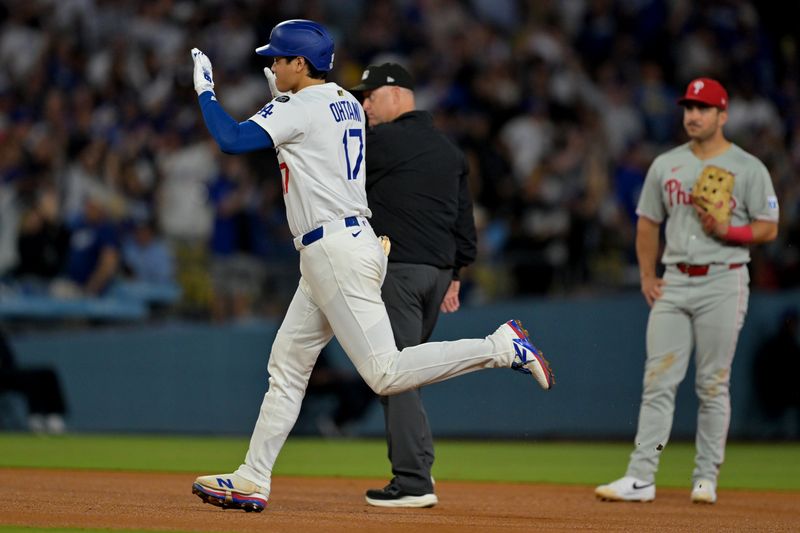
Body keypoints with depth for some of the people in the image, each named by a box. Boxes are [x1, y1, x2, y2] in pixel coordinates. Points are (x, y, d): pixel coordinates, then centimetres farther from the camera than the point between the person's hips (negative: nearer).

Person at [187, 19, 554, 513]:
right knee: (287, 365, 12)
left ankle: (501, 346, -16)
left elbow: (231, 139, -18)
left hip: (335, 248, -10)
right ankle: (251, 481, 14)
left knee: (386, 372, -15)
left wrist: (205, 89, -3)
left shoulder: (299, 109, -11)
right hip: (337, 251, 10)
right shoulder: (346, 103, 15)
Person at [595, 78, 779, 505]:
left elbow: (768, 228, -1)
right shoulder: (665, 165, 11)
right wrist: (647, 275, 7)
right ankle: (640, 478, -5)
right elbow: (647, 223, 17)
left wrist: (725, 231, -17)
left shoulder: (748, 168, -1)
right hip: (674, 282, 4)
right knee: (658, 381, -3)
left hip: (723, 282, -3)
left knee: (713, 385, 0)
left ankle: (706, 478, 7)